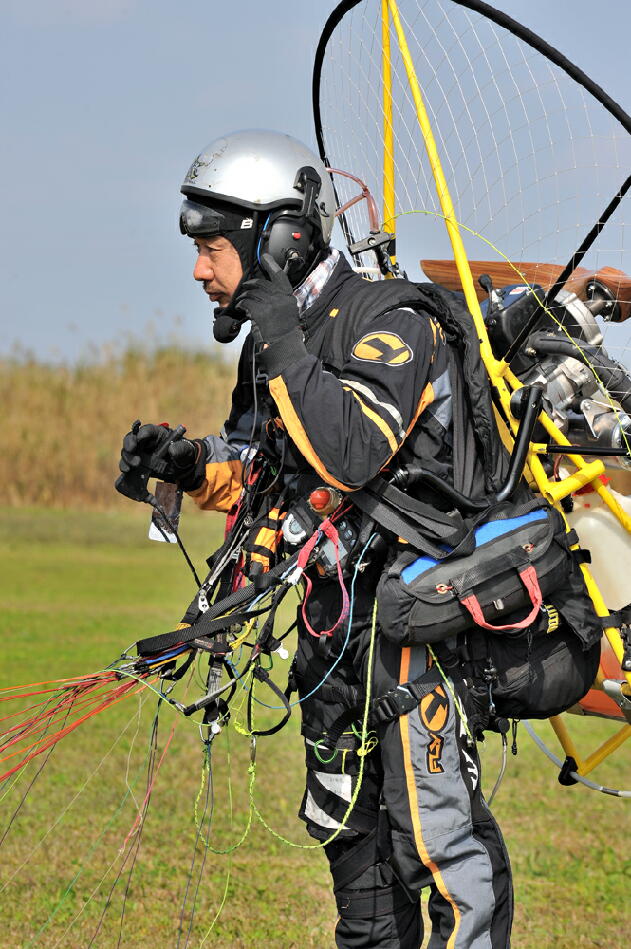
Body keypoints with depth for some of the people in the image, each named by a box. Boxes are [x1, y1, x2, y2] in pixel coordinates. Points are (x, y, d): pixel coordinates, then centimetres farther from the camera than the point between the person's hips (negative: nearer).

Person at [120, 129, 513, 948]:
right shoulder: (273, 341, 8)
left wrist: (281, 340, -29)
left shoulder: (390, 325, -19)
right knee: (345, 822, 16)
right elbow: (265, 471, 18)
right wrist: (189, 464, -2)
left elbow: (350, 457, -33)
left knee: (434, 829, -11)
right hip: (331, 610, 9)